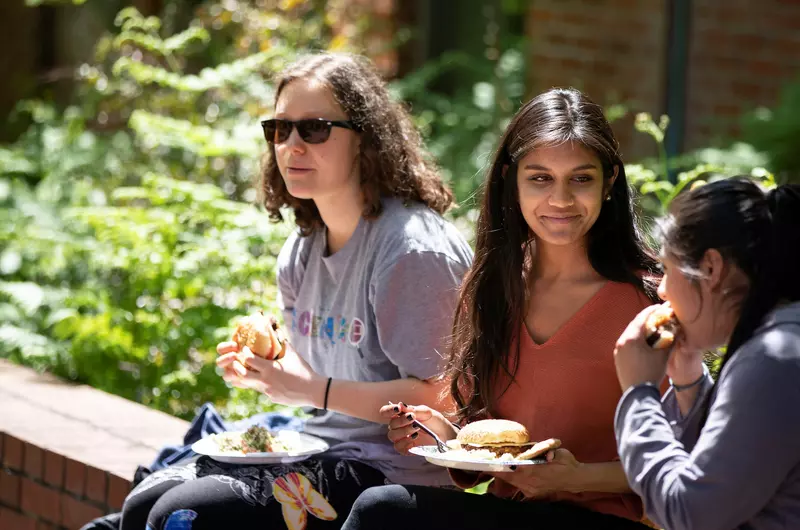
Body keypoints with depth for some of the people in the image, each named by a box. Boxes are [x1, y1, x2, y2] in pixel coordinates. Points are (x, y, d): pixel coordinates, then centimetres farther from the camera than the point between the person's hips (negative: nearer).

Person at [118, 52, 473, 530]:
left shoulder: (413, 250, -17)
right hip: (319, 453, 9)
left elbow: (432, 396, -21)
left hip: (388, 472, -9)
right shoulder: (299, 253, 12)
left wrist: (312, 389, -23)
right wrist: (265, 369, -1)